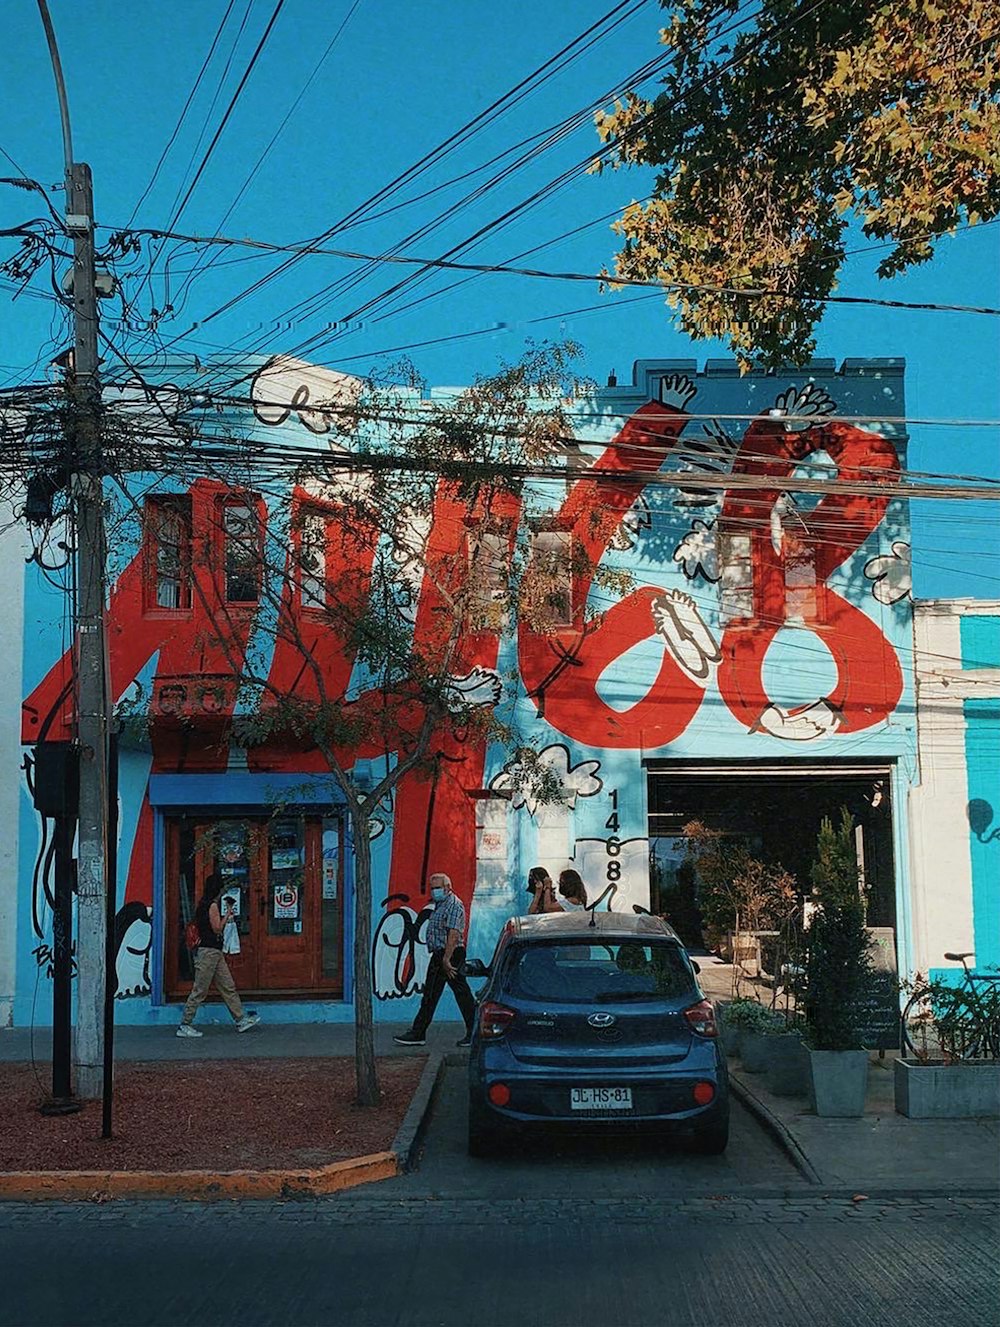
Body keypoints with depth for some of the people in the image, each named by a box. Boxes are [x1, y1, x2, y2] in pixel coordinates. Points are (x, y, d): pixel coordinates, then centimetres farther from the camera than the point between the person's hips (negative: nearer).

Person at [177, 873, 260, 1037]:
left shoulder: (203, 904, 14)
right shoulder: (213, 905, -14)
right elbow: (217, 929, -15)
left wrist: (225, 918, 20)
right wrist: (227, 914, -5)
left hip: (214, 952, 10)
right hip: (209, 951, -10)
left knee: (228, 987, 10)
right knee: (200, 991, -4)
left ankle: (241, 1020, 13)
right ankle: (184, 1026, 1)